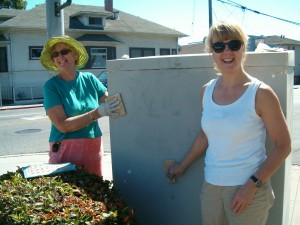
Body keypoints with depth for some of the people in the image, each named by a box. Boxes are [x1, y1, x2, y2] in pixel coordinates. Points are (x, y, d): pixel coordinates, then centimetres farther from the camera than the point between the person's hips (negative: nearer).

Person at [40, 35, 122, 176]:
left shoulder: (89, 79, 1)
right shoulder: (51, 86, -7)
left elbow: (111, 103, 5)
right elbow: (62, 125, -15)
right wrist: (98, 113, -23)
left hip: (93, 147, 3)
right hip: (65, 149, -3)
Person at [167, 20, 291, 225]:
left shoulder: (260, 93, -12)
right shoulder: (207, 91, 1)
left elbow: (283, 146, -9)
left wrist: (252, 185, -16)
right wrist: (183, 166, 20)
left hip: (249, 190, -4)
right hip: (211, 186, 4)